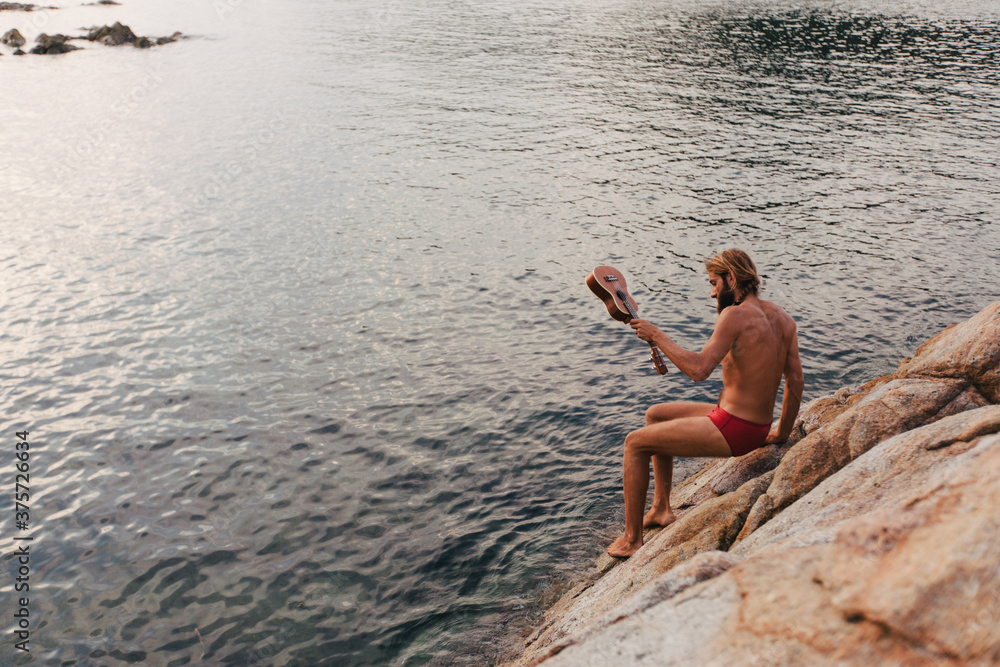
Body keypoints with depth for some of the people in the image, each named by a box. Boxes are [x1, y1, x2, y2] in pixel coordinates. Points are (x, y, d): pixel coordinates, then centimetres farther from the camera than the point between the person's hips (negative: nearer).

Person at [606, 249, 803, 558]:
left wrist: (656, 336, -17)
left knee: (635, 443, 2)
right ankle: (661, 509, 28)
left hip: (732, 430, -9)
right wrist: (782, 433, 17)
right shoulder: (782, 318, 6)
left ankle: (631, 539, 11)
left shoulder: (736, 315, -19)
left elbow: (698, 369, -28)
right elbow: (796, 381, 8)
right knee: (655, 415, 23)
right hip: (758, 429, 9)